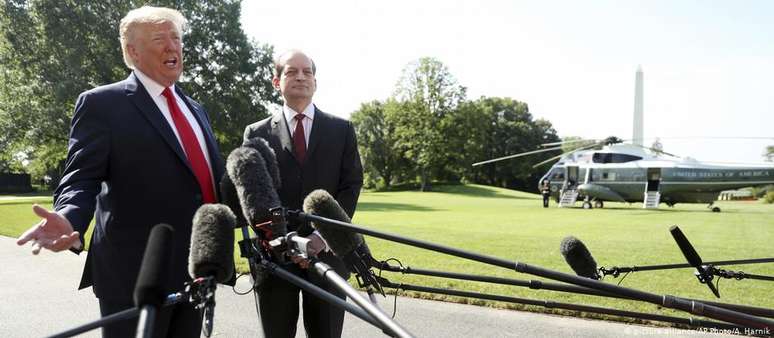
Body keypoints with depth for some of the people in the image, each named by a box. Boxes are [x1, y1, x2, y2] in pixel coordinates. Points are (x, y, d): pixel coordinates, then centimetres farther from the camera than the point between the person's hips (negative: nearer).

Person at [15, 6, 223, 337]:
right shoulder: (102, 103, -3)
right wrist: (69, 220, -29)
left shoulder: (195, 109, 17)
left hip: (196, 269, 6)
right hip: (136, 273, -6)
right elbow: (81, 179, -11)